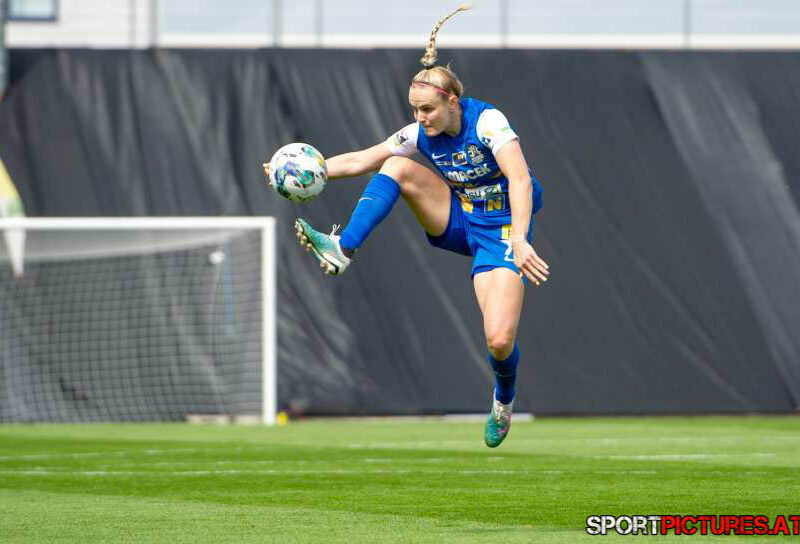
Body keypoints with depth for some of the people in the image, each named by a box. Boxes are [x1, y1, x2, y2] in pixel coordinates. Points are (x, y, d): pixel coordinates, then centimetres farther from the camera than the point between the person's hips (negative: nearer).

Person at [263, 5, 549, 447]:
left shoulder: (486, 122, -23)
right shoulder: (420, 135, -4)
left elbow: (520, 181, -34)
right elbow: (360, 161, 0)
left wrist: (519, 241, -46)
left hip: (501, 227, -5)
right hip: (457, 220, 5)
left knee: (500, 341, -19)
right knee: (398, 168, -18)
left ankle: (504, 401, 18)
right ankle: (343, 251, -21)